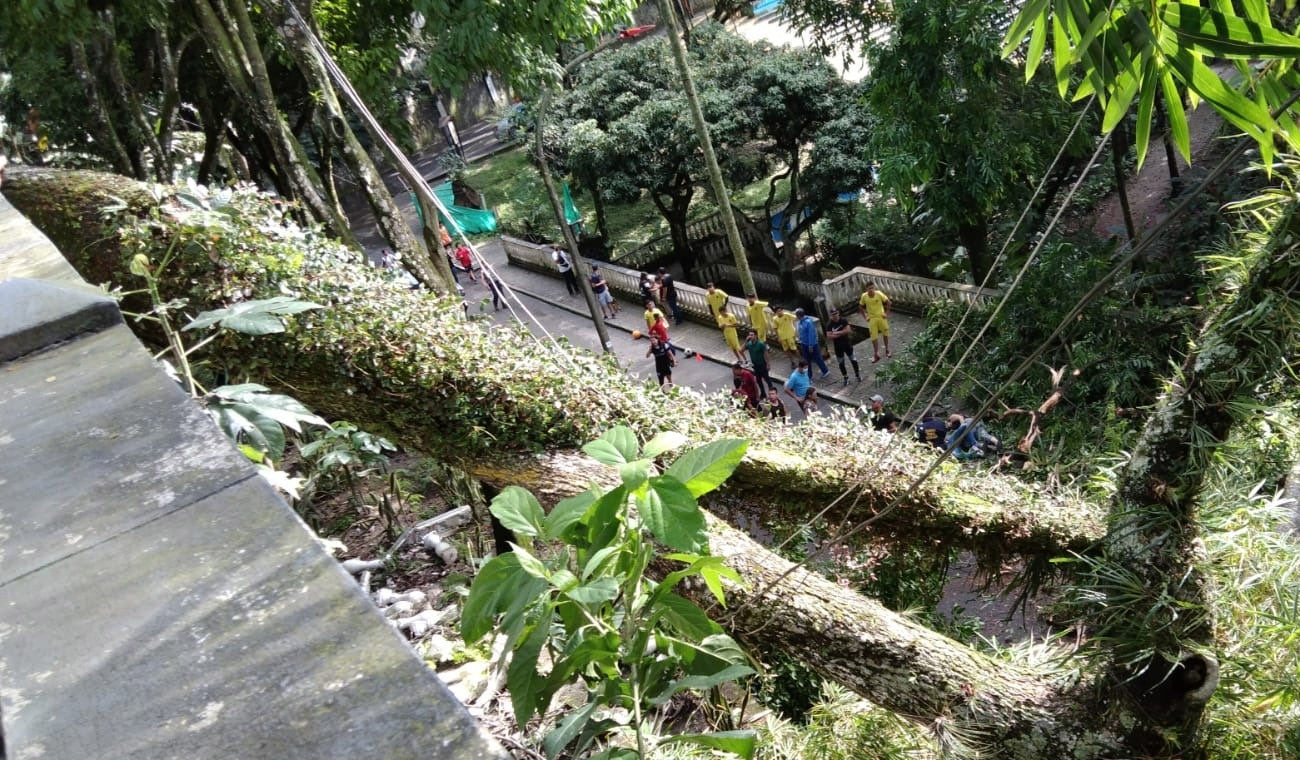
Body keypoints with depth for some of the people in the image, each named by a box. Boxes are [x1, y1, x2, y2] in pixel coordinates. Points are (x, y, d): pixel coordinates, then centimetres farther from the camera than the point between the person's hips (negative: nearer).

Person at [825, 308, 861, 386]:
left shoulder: (843, 320, -9)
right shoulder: (829, 324, -9)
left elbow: (848, 330, -18)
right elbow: (829, 336, -17)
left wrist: (837, 333, -19)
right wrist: (842, 333, -20)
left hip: (847, 343, 0)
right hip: (837, 346, 1)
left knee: (853, 359, 9)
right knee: (841, 363, 8)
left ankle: (857, 375, 26)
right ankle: (845, 378, 22)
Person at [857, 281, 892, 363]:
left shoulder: (879, 294, -18)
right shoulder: (864, 296, -14)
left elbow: (888, 302, -7)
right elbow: (860, 307, 3)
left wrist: (886, 313, -8)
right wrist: (865, 317, -2)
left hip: (881, 317, 0)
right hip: (872, 319, 0)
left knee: (885, 334, 14)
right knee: (874, 337, 1)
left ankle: (887, 350, 34)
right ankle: (876, 355, 11)